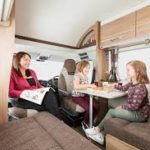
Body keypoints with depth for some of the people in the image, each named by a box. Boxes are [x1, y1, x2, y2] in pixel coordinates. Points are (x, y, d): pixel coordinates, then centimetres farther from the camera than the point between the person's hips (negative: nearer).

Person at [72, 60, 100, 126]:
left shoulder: (86, 76, 9)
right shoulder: (77, 75, -17)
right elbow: (76, 86, -35)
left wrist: (92, 85, -3)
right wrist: (89, 85, -34)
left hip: (85, 95, 7)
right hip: (77, 96, -7)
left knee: (96, 105, -11)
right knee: (89, 108, -24)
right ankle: (85, 123, 8)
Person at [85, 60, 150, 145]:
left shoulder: (140, 87, -27)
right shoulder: (132, 84, 1)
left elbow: (134, 106, -29)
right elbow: (123, 88, 21)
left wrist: (122, 107, -14)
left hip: (140, 114, -8)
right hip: (134, 110, 8)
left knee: (111, 112, -10)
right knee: (112, 111, -5)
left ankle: (98, 129, 11)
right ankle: (101, 136, 1)